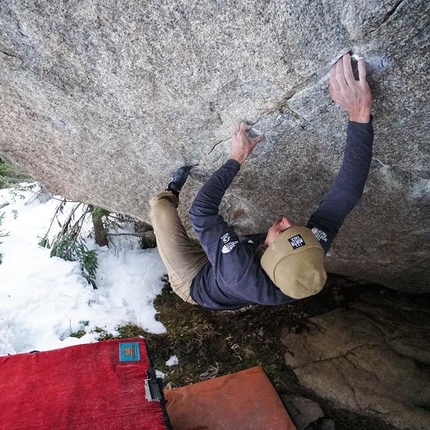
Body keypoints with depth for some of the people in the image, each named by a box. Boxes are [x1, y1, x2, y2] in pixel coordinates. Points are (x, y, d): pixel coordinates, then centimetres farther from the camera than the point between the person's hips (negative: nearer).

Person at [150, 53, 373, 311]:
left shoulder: (239, 271, -52)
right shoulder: (310, 260, -39)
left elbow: (202, 211, -42)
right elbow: (347, 194, -40)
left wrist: (237, 158, -32)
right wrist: (360, 115, -50)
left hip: (194, 283, -4)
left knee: (161, 205, -8)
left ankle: (172, 193, 30)